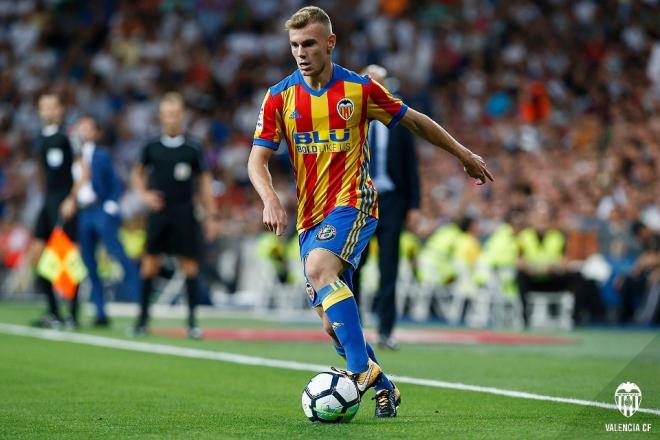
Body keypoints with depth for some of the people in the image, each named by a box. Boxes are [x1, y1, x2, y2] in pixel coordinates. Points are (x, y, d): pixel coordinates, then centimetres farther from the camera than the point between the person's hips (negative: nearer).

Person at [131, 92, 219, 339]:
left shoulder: (193, 149, 0)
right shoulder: (151, 147, 3)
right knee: (150, 262, -2)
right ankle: (143, 317, 8)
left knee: (190, 263, -2)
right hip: (158, 212, 1)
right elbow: (138, 173, 18)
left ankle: (192, 320, 5)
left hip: (184, 214, -1)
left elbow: (204, 182, 5)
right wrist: (144, 194, 0)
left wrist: (212, 215, 1)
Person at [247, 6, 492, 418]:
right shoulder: (280, 97, 2)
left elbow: (413, 120, 11)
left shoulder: (359, 88, -3)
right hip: (311, 215, 4)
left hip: (353, 202, -4)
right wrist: (271, 201, -21)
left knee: (320, 268, -33)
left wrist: (464, 154, 17)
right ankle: (383, 389, 23)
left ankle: (364, 369, -32)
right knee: (334, 322, 4)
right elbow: (258, 159, -1)